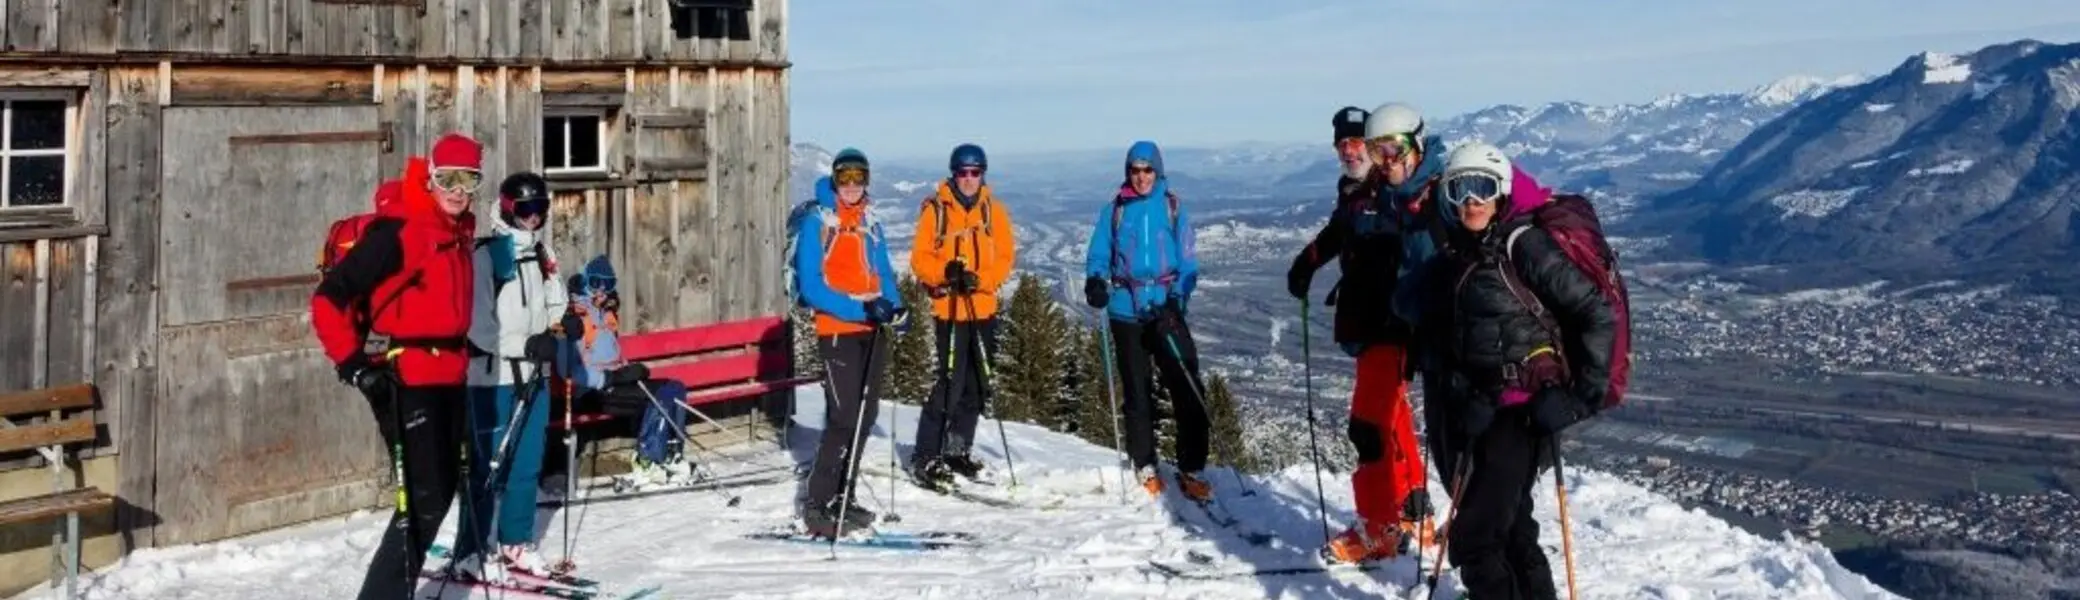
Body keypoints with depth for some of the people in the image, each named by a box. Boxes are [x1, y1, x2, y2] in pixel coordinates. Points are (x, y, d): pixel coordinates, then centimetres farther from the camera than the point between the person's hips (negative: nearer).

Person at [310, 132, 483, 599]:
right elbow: (328, 300, -16)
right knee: (423, 498, -11)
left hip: (448, 379, 9)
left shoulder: (459, 232, 11)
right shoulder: (396, 232, -14)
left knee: (442, 490, 17)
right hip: (406, 381, -9)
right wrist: (352, 361, -19)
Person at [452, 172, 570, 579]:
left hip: (534, 375, 7)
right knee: (488, 468, -3)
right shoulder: (486, 254, -10)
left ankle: (516, 544, 24)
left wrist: (565, 322, -4)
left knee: (528, 464, 11)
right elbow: (478, 323, -15)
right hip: (492, 377, -6)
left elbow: (555, 304, 17)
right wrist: (527, 344, -19)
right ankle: (470, 553, 6)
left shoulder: (543, 255, 12)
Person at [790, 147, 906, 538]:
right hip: (838, 331, -7)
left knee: (865, 415, 10)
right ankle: (820, 506, -4)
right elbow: (810, 286, -13)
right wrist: (857, 308, -22)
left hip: (872, 330, 7)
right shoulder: (816, 224, -7)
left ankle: (842, 498, 22)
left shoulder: (870, 225, 15)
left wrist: (894, 306, -2)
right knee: (845, 417, -13)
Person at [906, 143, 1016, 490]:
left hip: (983, 309, 5)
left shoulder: (993, 210, 6)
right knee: (949, 384, -10)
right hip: (948, 309, -4)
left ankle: (957, 451, 27)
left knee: (976, 386, 12)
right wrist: (944, 273, -23)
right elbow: (920, 259, -4)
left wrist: (979, 279, -15)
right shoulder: (935, 209, -3)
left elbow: (1005, 257, 3)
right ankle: (925, 459, -1)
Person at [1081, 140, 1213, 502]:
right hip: (1127, 312, 1)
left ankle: (1191, 469, 2)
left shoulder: (1173, 208, 3)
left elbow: (1187, 263, 1)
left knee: (1188, 390, -8)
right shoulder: (1114, 210, 5)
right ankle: (1145, 465, 23)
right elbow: (1099, 255, 7)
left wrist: (1176, 303, -14)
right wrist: (1095, 281, -16)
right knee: (1136, 392, 8)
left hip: (1167, 310, -1)